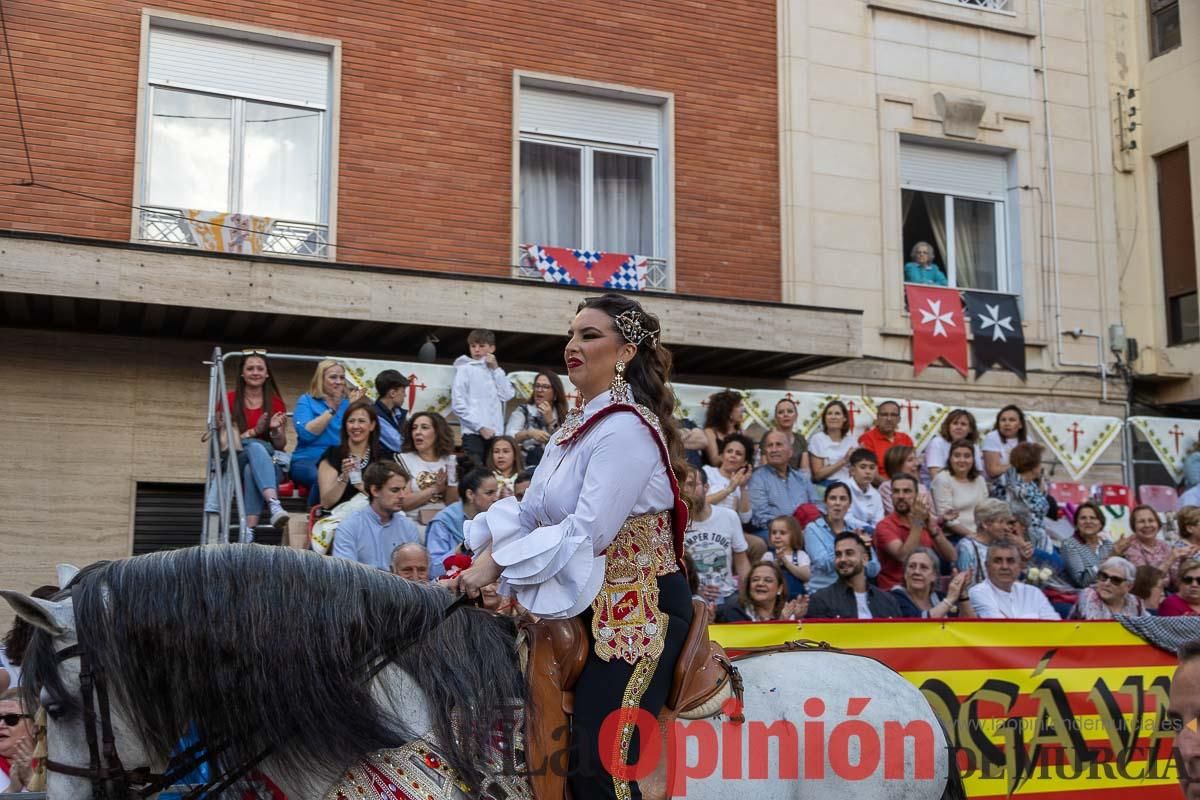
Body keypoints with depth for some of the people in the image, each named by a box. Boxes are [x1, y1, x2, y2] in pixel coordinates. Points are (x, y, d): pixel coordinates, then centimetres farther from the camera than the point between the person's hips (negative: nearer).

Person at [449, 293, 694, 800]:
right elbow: (532, 513, 10)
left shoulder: (626, 427, -18)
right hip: (588, 604, 9)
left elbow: (589, 532, -25)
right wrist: (480, 555, -6)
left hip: (640, 609, -9)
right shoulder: (580, 425, 12)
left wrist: (498, 563, -21)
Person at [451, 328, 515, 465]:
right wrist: (480, 427, -11)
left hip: (495, 434, 4)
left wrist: (495, 369, 4)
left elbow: (507, 395, 4)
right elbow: (458, 404, -4)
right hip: (473, 433, -4)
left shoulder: (495, 371, 20)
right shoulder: (465, 369, 5)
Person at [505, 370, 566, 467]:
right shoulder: (523, 411, 5)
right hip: (525, 463, -2)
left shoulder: (563, 416, 11)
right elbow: (509, 436, -11)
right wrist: (529, 433, -26)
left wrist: (550, 420, -7)